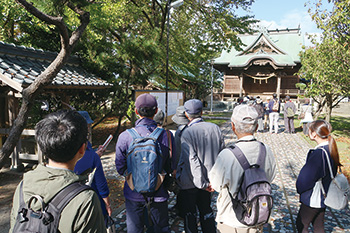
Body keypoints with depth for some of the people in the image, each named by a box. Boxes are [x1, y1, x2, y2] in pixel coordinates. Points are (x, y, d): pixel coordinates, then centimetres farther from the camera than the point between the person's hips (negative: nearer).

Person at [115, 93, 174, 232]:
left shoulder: (125, 136, -17)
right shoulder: (165, 135, -16)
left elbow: (120, 168, -7)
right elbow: (170, 167, -8)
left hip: (134, 194, 0)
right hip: (158, 195, 1)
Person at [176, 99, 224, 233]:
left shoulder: (186, 133, -21)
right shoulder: (215, 128, -5)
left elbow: (192, 160, -24)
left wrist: (202, 183, -18)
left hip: (191, 181, -5)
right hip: (209, 177, 5)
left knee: (190, 213, 15)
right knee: (206, 209, 23)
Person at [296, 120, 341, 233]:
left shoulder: (319, 153, -30)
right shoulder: (330, 149, -2)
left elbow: (306, 176, -22)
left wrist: (300, 189, -2)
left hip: (313, 199, -8)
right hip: (324, 197, 8)